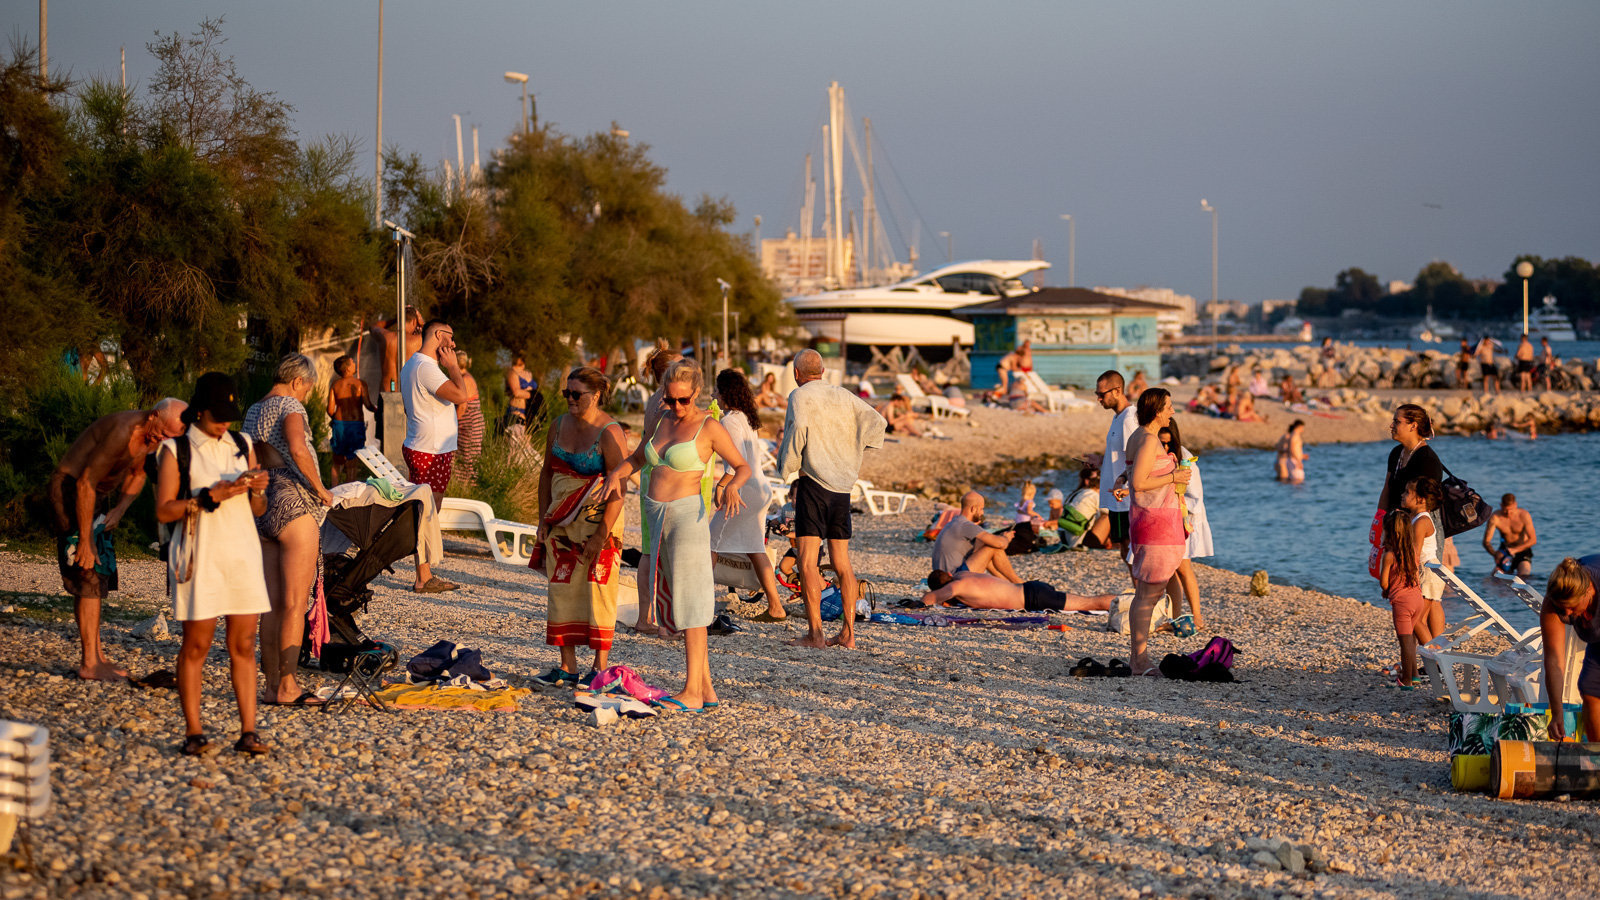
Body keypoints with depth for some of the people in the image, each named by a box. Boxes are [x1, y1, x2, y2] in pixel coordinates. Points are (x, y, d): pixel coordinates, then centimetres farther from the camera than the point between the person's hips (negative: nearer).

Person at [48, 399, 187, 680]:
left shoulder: (150, 434, -1)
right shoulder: (122, 432, -29)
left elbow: (137, 474, 17)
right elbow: (85, 483, -28)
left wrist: (121, 508, -2)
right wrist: (85, 540, -25)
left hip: (95, 496, 10)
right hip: (70, 490, -10)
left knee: (99, 576, 8)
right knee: (90, 575, -13)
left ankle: (96, 657, 12)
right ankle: (90, 664, -14)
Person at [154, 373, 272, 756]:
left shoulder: (242, 446, 14)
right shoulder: (176, 450, 0)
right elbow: (163, 510, -7)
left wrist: (257, 490, -5)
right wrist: (209, 498, -16)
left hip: (242, 552, 4)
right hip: (200, 557, -4)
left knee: (244, 645, 1)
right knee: (196, 645, -1)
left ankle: (248, 731, 1)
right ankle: (193, 731, 3)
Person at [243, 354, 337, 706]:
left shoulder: (252, 413, 17)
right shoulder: (290, 406, -7)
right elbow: (298, 449, -25)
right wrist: (320, 489, -14)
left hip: (260, 508, 8)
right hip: (294, 505, -8)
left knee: (273, 604, 9)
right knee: (296, 604, -6)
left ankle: (272, 685, 9)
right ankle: (287, 685, -9)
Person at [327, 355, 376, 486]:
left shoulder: (335, 385, 0)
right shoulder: (360, 384, -8)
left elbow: (330, 410, -2)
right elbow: (368, 405, -14)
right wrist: (376, 410, 7)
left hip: (339, 424, 2)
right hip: (356, 424, -2)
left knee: (337, 460, 15)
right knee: (352, 461, 4)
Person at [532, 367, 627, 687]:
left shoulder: (609, 433, -13)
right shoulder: (559, 427, 8)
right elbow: (547, 473, 16)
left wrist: (602, 534, -20)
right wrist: (544, 519, 9)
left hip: (597, 521, -7)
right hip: (562, 524, 7)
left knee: (598, 592, -4)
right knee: (562, 591, 6)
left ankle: (599, 667, 3)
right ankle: (567, 666, 12)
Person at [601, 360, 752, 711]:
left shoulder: (709, 426, -6)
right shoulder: (663, 420, 13)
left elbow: (742, 466, -1)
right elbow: (637, 458, 25)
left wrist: (731, 485, -22)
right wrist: (617, 473, 5)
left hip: (687, 515, -8)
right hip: (657, 516, 8)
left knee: (689, 603, -9)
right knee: (675, 603, 8)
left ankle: (692, 693, -10)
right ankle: (706, 688, 12)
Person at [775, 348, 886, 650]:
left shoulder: (800, 396, -3)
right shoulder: (844, 396, 13)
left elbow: (797, 430, -18)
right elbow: (877, 421, 8)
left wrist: (786, 467, -6)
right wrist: (854, 457, 13)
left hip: (814, 481, -6)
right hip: (843, 485, 6)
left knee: (807, 560, -7)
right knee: (841, 563, 10)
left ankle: (815, 633, -13)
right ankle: (848, 633, 8)